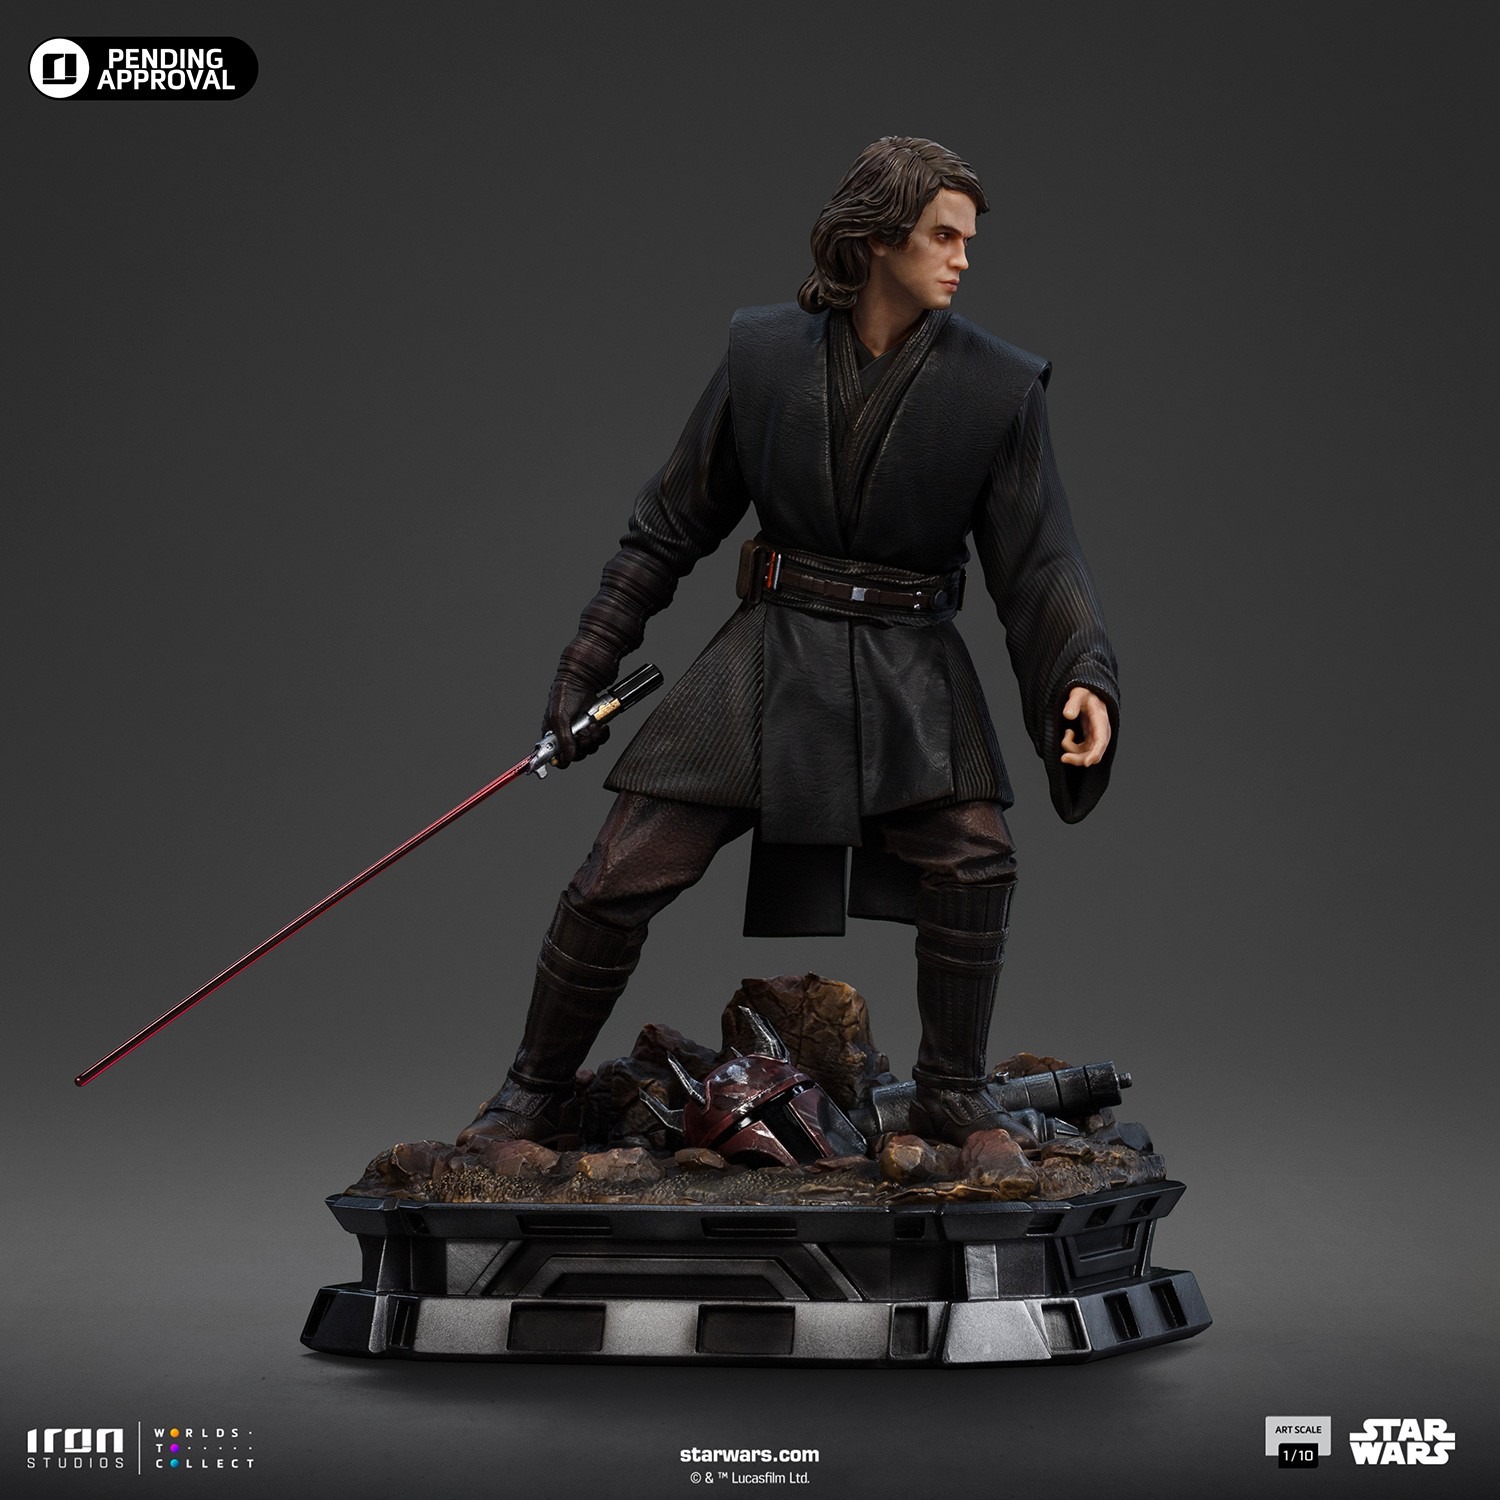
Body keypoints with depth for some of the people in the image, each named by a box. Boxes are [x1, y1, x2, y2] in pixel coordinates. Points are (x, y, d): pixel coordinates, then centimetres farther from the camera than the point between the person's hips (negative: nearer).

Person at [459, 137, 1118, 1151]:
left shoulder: (999, 387, -4)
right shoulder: (765, 353, -2)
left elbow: (1040, 561, -3)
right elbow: (671, 525, 5)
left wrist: (1084, 679, -22)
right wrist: (586, 675, 5)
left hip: (910, 675, 0)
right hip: (771, 655, 0)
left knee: (975, 861, -19)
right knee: (621, 878, -4)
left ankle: (952, 1094, 6)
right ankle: (534, 1097, 16)